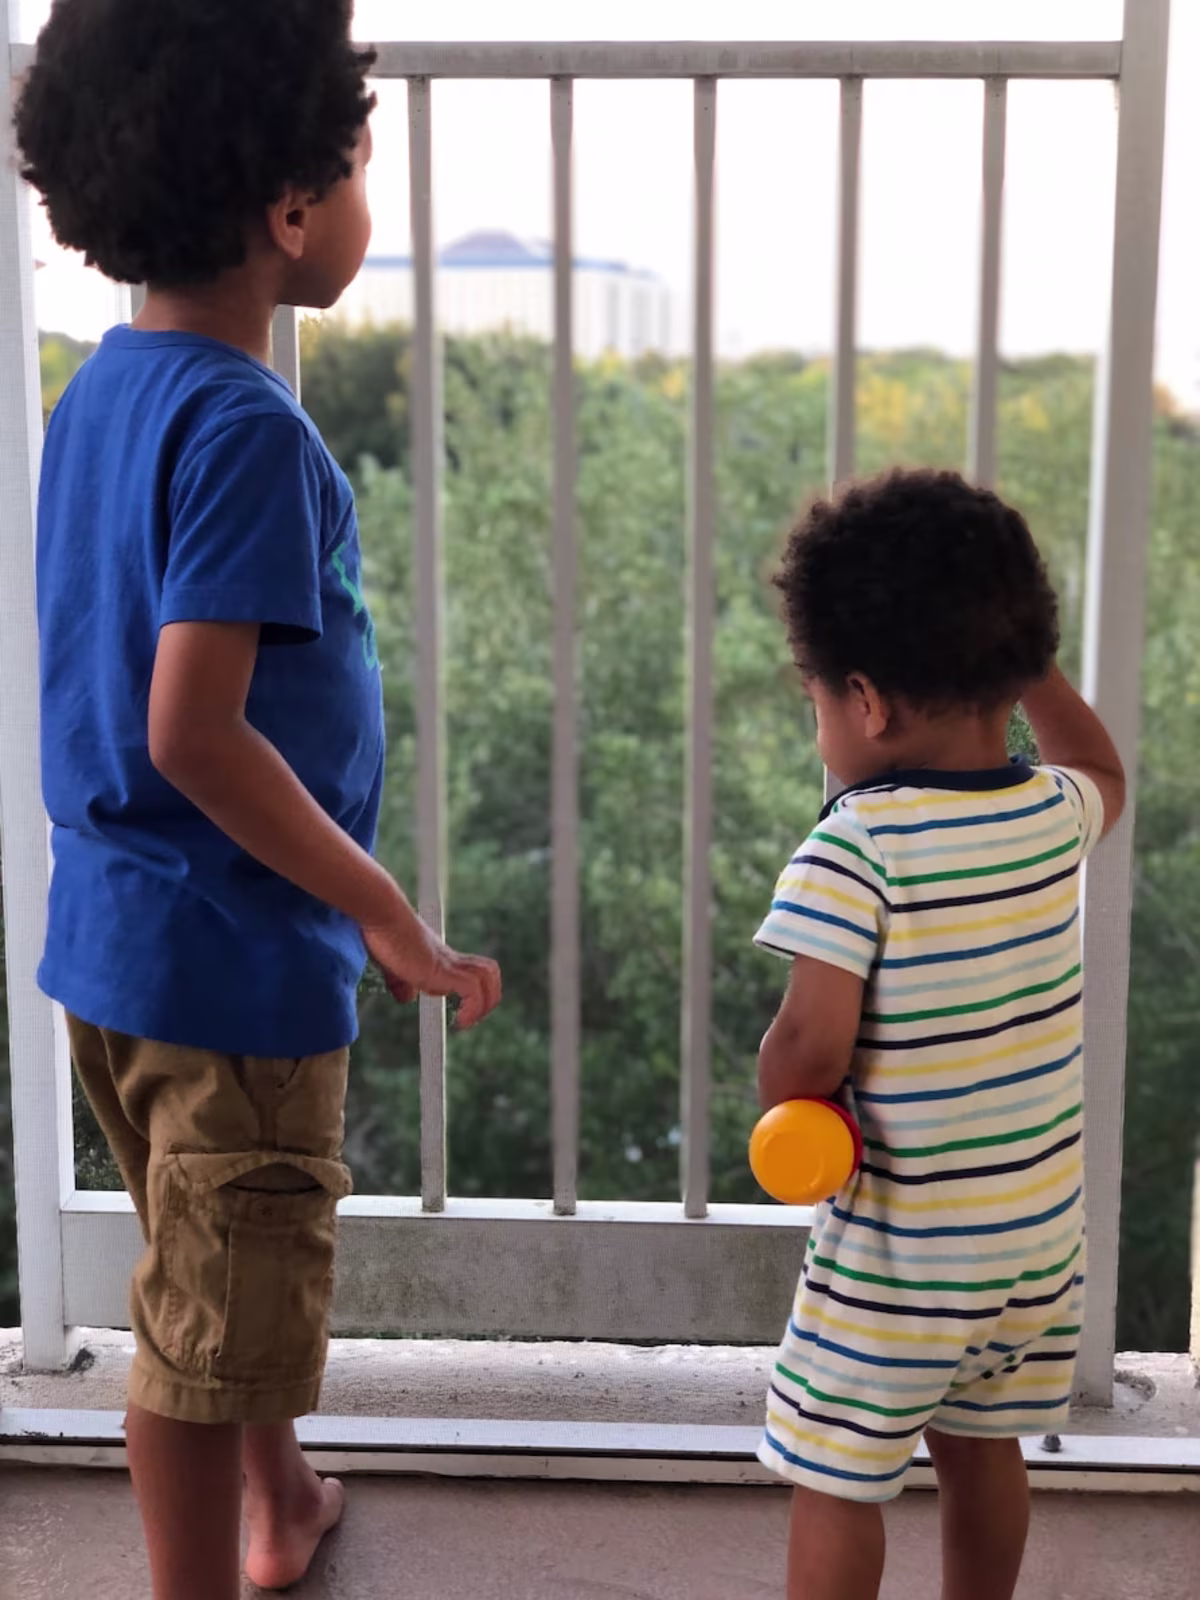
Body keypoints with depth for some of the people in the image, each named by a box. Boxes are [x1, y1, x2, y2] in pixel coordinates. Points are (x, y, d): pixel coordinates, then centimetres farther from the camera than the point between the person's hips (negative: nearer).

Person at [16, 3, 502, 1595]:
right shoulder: (246, 428, -22)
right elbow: (193, 732, -28)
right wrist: (395, 924, -20)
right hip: (232, 950, -9)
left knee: (232, 1274, 27)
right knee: (212, 1326, 7)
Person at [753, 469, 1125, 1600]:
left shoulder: (852, 849, -23)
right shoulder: (1055, 815, -3)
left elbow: (811, 1046, -25)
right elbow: (1103, 770, 21)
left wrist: (780, 1113, -4)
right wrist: (1008, 645, 19)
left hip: (899, 1247, -7)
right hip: (1040, 1229, 7)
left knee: (833, 1481, 9)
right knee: (980, 1448, 24)